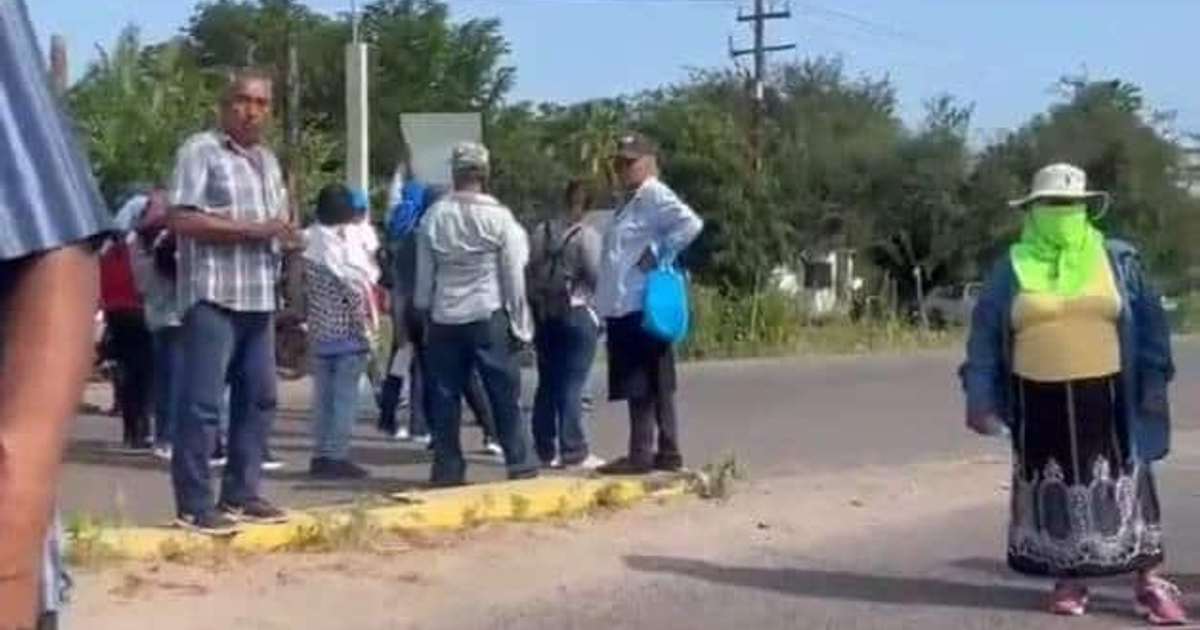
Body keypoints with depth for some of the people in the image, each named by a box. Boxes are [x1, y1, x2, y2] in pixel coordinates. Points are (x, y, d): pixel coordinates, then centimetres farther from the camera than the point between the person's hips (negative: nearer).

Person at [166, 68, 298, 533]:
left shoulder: (268, 160, 19)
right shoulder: (200, 151, -5)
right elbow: (180, 220, -15)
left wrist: (285, 234, 6)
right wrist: (252, 229, -18)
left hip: (260, 298, 8)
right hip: (214, 296, -8)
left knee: (259, 397, 9)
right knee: (202, 401, -7)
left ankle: (241, 494, 17)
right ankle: (194, 504, -3)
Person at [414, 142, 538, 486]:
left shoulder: (434, 216, 1)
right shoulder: (498, 217, -6)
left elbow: (424, 273, 5)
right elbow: (513, 274, -4)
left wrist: (425, 311, 16)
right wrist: (518, 320, 4)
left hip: (445, 318, 2)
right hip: (488, 315, -2)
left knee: (445, 395, 7)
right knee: (504, 392, 6)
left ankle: (447, 466, 8)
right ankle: (519, 461, 8)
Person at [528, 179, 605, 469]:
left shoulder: (540, 233, 7)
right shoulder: (587, 235, -11)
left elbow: (528, 274, 9)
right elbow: (598, 277, -14)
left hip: (544, 315, 6)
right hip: (577, 315, -6)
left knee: (547, 384, 10)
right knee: (572, 385, -4)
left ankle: (547, 450, 14)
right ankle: (573, 452, -3)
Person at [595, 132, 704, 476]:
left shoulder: (654, 195, -11)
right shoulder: (631, 200, 19)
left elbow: (690, 224, -26)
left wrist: (657, 255, -19)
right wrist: (605, 298, 14)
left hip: (642, 306, -10)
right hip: (625, 305, 10)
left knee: (641, 383, -7)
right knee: (655, 383, 11)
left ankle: (641, 453, -3)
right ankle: (667, 452, 16)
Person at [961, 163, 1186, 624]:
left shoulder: (1117, 260, 4)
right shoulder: (1012, 268, 4)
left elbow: (1150, 321, 6)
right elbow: (984, 335, 5)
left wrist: (1154, 381, -2)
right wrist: (979, 396, -1)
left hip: (1105, 397, 0)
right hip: (1040, 402, 1)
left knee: (1124, 485, 3)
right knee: (1055, 489, 7)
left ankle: (1149, 581, 11)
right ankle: (1069, 579, 19)